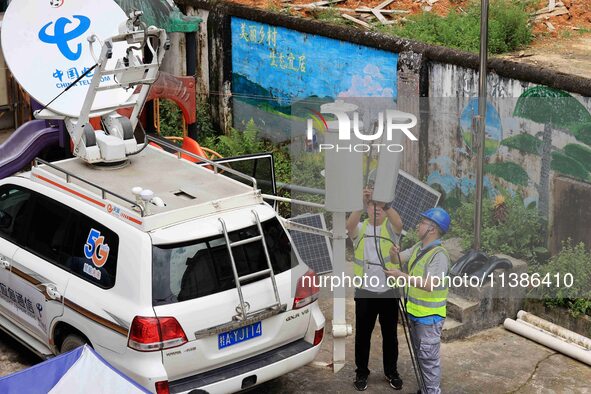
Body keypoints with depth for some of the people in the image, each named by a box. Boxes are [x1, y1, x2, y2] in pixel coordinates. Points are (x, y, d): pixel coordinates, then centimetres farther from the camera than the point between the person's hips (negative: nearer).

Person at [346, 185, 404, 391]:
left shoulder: (390, 228, 1)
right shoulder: (360, 228, 2)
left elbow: (399, 222, -24)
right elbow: (349, 224, -23)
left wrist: (386, 203, -40)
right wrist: (361, 203, -40)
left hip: (389, 291, 0)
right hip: (365, 291, 0)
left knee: (390, 335, 10)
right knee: (363, 334, 7)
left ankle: (391, 371, 24)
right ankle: (361, 373, 20)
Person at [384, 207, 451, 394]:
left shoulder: (439, 254, -22)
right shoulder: (418, 247, 7)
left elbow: (429, 284, -30)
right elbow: (398, 259, 12)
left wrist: (403, 276, -28)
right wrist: (394, 253, -12)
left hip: (430, 316, -9)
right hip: (414, 312, 9)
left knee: (429, 357, -3)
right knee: (420, 354, 20)